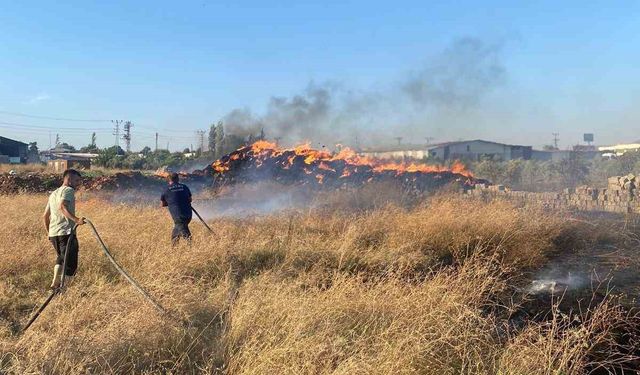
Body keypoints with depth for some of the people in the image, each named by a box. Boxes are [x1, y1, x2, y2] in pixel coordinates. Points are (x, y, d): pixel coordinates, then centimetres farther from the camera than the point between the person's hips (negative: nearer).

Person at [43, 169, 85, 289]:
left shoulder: (53, 193, 24)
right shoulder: (68, 190, -3)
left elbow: (46, 215, 26)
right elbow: (62, 206, -22)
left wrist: (49, 232, 34)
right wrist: (76, 220, -33)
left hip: (53, 233, 9)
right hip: (66, 232, -9)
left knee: (61, 258, 27)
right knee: (70, 263, -10)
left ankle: (55, 282, 28)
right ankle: (56, 284, -22)